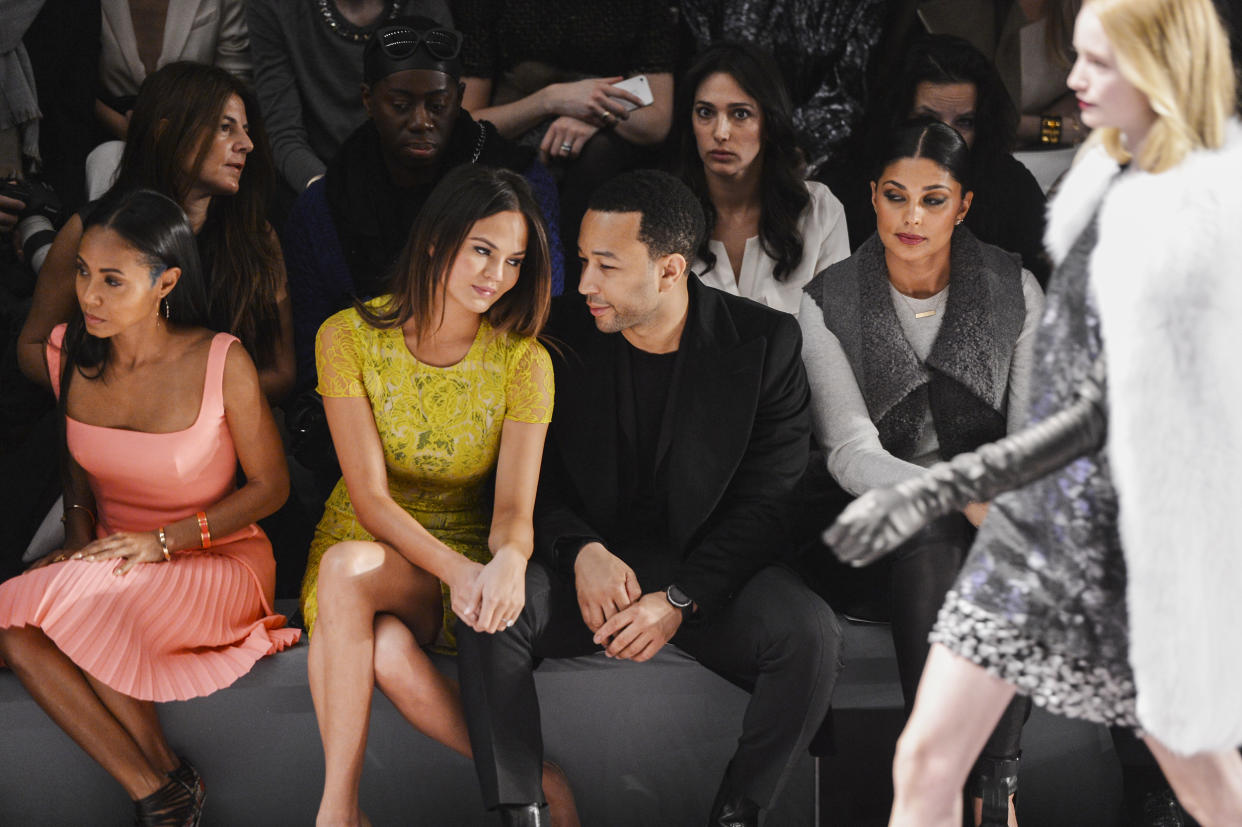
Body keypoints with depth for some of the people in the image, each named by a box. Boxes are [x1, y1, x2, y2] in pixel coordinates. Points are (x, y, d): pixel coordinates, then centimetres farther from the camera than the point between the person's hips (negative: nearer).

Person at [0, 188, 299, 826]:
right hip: (115, 555, 5)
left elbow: (270, 484, -7)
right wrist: (79, 538, -3)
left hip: (219, 562, -5)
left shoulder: (220, 363, -17)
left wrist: (163, 540, -17)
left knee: (73, 605, -33)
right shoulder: (68, 351, -3)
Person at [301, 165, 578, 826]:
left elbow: (513, 508, -12)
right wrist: (456, 570, -31)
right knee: (383, 649, -37)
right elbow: (369, 498, -13)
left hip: (466, 562, -1)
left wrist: (509, 561, -38)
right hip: (363, 548, 1)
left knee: (351, 567, -36)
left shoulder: (523, 361, -5)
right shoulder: (349, 338, -7)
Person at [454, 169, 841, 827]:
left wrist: (680, 601, -19)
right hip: (589, 568, 1)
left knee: (809, 632, -31)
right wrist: (582, 550, -17)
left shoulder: (764, 345, -7)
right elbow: (529, 486, 4)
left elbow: (767, 502, -8)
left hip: (710, 572, -1)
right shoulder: (562, 339, -1)